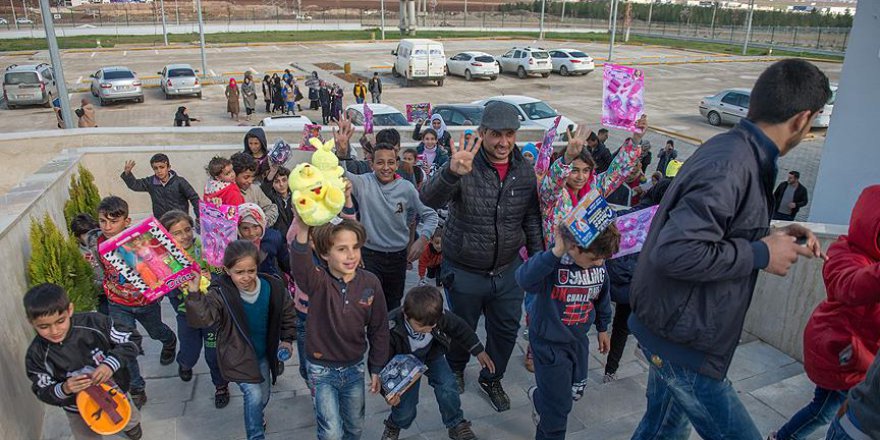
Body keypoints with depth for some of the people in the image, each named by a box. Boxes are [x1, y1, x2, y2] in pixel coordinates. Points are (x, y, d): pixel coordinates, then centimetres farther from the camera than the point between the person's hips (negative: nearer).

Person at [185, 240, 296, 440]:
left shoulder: (273, 287, -14)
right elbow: (203, 317, -38)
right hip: (239, 357, -4)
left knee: (264, 395, 20)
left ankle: (257, 416, 55)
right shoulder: (220, 293, -23)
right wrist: (194, 293, -49)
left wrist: (287, 338, 0)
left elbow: (287, 313, 2)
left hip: (264, 354, 4)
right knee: (254, 394, -16)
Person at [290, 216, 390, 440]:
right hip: (322, 369, -3)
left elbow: (378, 329, 0)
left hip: (354, 367, 3)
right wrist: (301, 233, -67)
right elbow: (300, 266, -47)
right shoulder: (318, 281, -22)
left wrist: (376, 368, 4)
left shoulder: (371, 283, -12)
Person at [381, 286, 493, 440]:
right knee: (406, 409, -6)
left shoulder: (441, 316, -30)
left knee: (448, 389, -12)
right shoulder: (391, 329, -39)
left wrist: (478, 351, 1)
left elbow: (460, 328, -9)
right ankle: (393, 427, 31)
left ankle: (456, 425, 18)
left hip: (432, 355, 3)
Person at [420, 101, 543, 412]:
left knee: (506, 329, 19)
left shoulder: (524, 171, -4)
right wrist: (452, 173, -56)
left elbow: (532, 218, 8)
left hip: (509, 270, 4)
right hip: (464, 272, -3)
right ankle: (455, 370, 52)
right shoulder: (464, 165, -20)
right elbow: (430, 199, -37)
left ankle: (492, 379, 47)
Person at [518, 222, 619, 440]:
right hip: (549, 342, -6)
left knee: (576, 392, 24)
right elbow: (525, 279, -50)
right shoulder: (553, 263, -29)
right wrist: (556, 253, -53)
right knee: (559, 405, 3)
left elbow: (602, 297, 9)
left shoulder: (598, 265, -10)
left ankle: (539, 397, 53)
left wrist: (602, 328, 20)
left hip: (578, 338, 7)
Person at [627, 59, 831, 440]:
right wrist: (760, 254, -20)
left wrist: (772, 236, 6)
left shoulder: (734, 150, 8)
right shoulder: (730, 166, -25)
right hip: (682, 339, -10)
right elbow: (674, 252, -33)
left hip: (673, 329, 10)